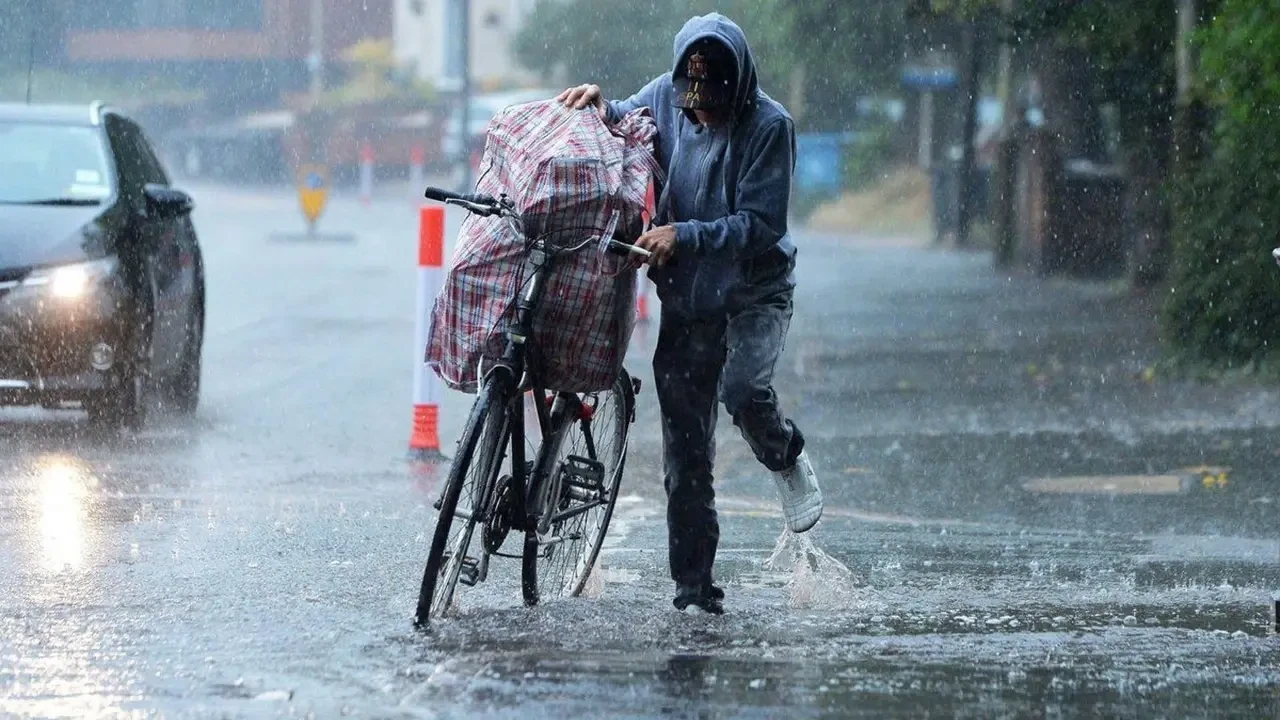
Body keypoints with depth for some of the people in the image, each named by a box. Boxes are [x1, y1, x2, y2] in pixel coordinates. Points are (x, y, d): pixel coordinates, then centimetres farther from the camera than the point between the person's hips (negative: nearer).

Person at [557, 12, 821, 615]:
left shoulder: (768, 126, -16)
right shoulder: (667, 99, -3)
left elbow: (761, 224, -20)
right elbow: (623, 120, 19)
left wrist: (684, 235, -30)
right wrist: (600, 106, -4)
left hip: (755, 292, -4)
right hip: (686, 299, 4)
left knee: (742, 388, -32)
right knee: (685, 452, 1)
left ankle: (788, 460, 1)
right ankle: (694, 588, 9)